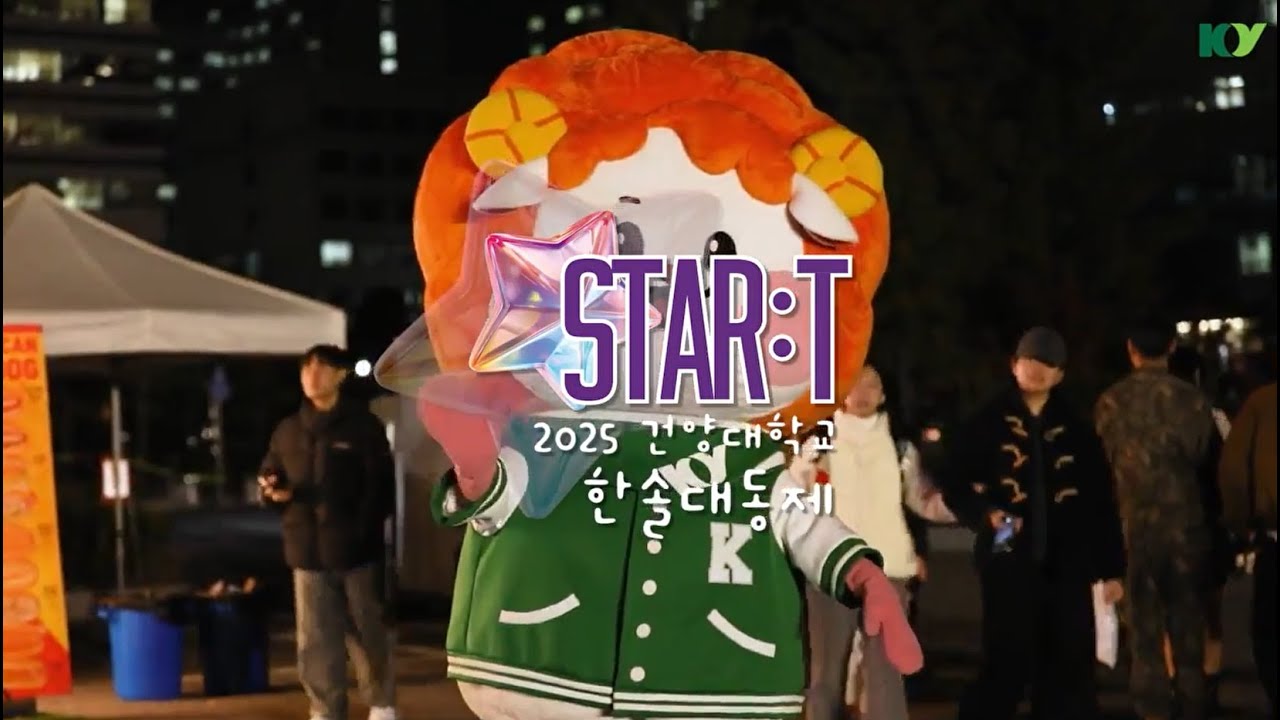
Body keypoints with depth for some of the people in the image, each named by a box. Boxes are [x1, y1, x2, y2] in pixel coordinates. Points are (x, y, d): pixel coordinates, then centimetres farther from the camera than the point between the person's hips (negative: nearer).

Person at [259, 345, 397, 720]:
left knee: (368, 635, 8)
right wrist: (274, 491, -3)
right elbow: (269, 480, 21)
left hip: (355, 550, -3)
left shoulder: (363, 425, -1)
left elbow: (381, 488, -5)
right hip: (307, 551, 3)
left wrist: (362, 532, -16)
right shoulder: (287, 430, 11)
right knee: (315, 643, 4)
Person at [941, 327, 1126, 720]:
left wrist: (1111, 567, 8)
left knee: (1070, 669, 6)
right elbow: (954, 488, 3)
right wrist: (986, 513, -17)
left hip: (1067, 565, 3)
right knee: (1006, 667, -3)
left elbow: (1102, 500, 10)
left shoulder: (1076, 429, 9)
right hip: (1010, 564, -3)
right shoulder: (986, 424, 2)